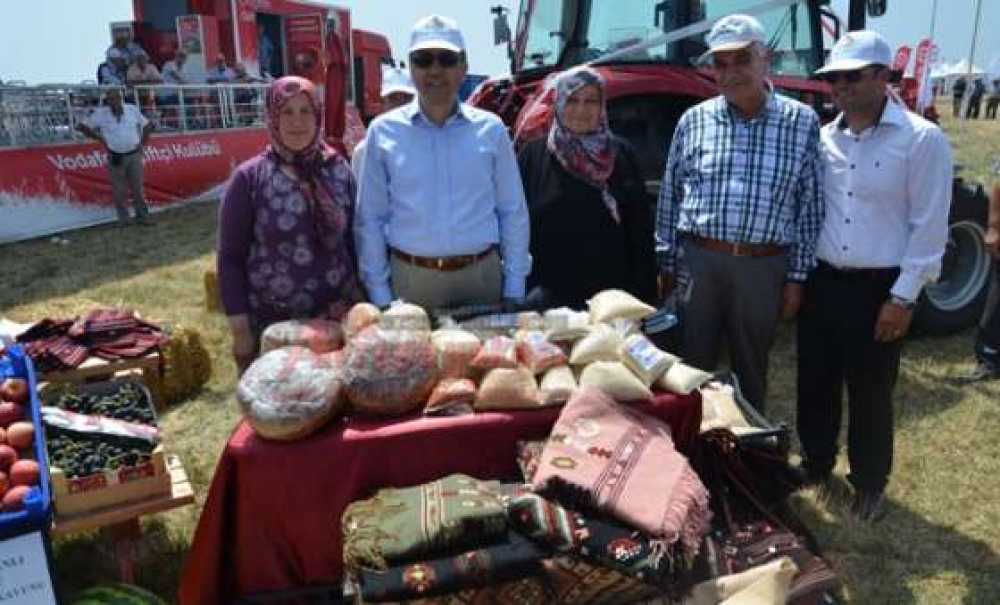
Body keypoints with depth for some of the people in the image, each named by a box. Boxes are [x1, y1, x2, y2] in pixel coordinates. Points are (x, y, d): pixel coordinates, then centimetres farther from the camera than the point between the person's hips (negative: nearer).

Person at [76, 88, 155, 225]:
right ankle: (123, 219, 15)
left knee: (137, 188, 6)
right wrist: (100, 139, 0)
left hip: (134, 156, 1)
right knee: (118, 190, 4)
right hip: (115, 158, -1)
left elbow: (147, 125, 14)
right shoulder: (100, 114, -3)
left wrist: (142, 142, 8)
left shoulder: (132, 110, 2)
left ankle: (142, 217, 17)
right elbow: (83, 127, 3)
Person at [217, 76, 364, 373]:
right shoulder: (249, 178, -6)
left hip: (337, 318, 2)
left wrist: (360, 303, 6)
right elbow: (230, 258, -4)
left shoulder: (339, 171, 2)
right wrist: (239, 329, -7)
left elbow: (353, 241, 8)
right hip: (270, 322, -2)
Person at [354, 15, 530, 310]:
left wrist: (515, 289, 2)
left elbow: (513, 213, 5)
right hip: (410, 277, 0)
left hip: (481, 275, 1)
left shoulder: (490, 129, 1)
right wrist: (379, 293, -1)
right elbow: (370, 218, 2)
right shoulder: (384, 131, -1)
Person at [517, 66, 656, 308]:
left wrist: (644, 294, 0)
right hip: (547, 296, 0)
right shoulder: (533, 155, 3)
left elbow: (640, 229, 4)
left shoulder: (621, 155, 5)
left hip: (610, 295, 1)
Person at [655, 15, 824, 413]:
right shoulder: (694, 121, 2)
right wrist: (666, 264, 6)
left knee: (751, 371, 14)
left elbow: (811, 206, 1)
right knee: (693, 368, 10)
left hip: (763, 267, 0)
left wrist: (797, 276, -1)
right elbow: (670, 197, 8)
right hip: (697, 262, 1)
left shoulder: (802, 122, 0)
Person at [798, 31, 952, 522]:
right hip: (821, 281, 5)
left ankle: (869, 483, 28)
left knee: (870, 392, 8)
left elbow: (928, 226, -10)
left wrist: (903, 297, -12)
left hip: (877, 287, -4)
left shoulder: (922, 140, -9)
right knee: (816, 382, 15)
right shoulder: (823, 138, 5)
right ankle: (815, 464, 36)